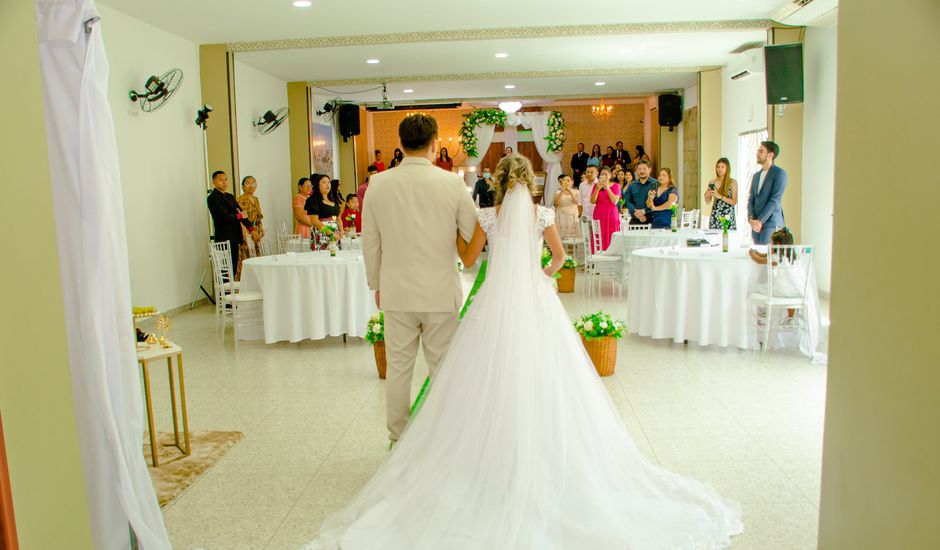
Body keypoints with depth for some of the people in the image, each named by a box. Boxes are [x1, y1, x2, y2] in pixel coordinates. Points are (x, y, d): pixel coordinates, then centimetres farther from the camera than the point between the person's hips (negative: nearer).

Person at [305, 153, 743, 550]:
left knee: (495, 383, 4)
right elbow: (560, 255, 13)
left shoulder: (488, 216, -2)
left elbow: (468, 259, 5)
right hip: (537, 303, 2)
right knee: (541, 382, 8)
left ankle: (496, 463, 10)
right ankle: (545, 464, 15)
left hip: (498, 302, -1)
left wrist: (455, 230, 18)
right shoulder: (542, 214, 3)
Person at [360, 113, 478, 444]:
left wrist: (376, 285, 15)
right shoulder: (453, 183, -8)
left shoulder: (378, 184, -2)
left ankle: (398, 438, 26)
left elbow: (370, 242, 4)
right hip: (441, 292, -2)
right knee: (443, 368, 10)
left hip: (396, 292, 2)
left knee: (398, 368, 13)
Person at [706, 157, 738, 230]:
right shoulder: (712, 182, 6)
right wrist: (707, 196, -8)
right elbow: (708, 201, 13)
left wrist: (720, 196, -16)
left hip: (728, 216, -2)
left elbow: (734, 202, -6)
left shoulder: (733, 182, -2)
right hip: (715, 215, 2)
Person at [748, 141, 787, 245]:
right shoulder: (756, 175, 18)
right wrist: (751, 219, -4)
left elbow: (775, 200, -12)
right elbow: (751, 199, 13)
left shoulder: (779, 173, -4)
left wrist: (760, 220, -14)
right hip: (756, 224, 6)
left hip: (771, 224, -6)